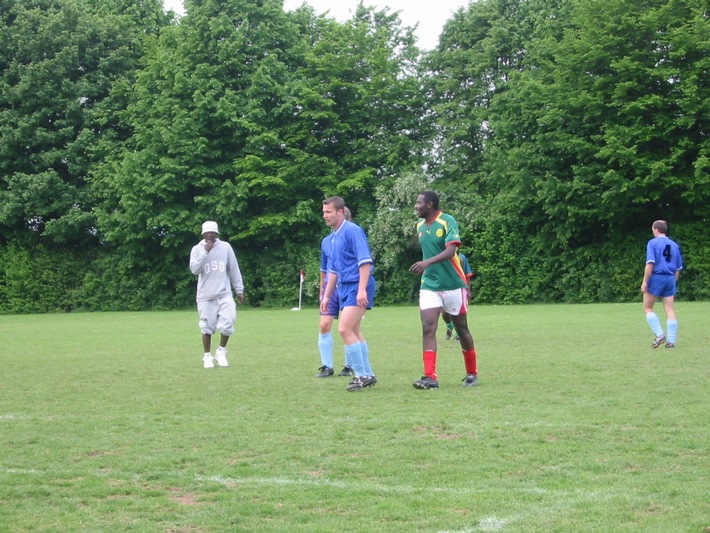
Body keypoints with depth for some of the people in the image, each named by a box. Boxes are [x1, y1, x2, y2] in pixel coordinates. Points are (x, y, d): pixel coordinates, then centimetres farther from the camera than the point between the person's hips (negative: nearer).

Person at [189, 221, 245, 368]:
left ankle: (221, 352, 12)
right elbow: (194, 269, -11)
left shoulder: (225, 247, 5)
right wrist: (205, 252, -15)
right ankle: (207, 356, 16)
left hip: (224, 294, 1)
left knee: (227, 325, -10)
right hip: (205, 296, -1)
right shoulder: (197, 249, 2)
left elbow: (234, 270, 8)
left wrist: (239, 290, 7)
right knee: (207, 327, 2)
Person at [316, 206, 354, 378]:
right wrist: (321, 291, 20)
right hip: (330, 288, 4)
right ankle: (327, 366, 2)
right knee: (325, 325, -5)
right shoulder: (326, 241, 10)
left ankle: (349, 366, 12)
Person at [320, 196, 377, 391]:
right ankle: (367, 375, 17)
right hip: (344, 287, 9)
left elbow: (365, 261, -19)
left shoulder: (352, 231, -12)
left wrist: (362, 289, -27)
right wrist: (327, 296, 23)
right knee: (353, 332, 10)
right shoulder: (333, 237, 16)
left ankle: (362, 375, -8)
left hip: (357, 287, -9)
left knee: (345, 329, -15)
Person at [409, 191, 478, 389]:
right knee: (427, 328, -13)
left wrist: (427, 262, -40)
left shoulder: (448, 221, -13)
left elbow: (451, 250, -26)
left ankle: (472, 373, 25)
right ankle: (430, 377, -17)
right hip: (429, 285, 4)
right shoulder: (420, 225, 7)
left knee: (462, 330, 9)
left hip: (453, 285, -4)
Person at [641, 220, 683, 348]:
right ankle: (671, 340, 1)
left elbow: (650, 263, -14)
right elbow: (678, 268, 15)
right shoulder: (674, 245, 14)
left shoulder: (653, 243, -3)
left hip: (656, 277, -5)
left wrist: (644, 282, -13)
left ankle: (659, 334, -7)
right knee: (669, 309, 5)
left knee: (647, 308, 6)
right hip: (670, 279, 5)